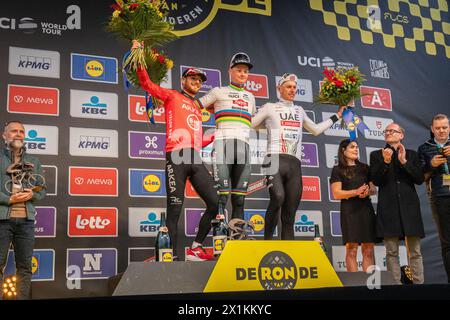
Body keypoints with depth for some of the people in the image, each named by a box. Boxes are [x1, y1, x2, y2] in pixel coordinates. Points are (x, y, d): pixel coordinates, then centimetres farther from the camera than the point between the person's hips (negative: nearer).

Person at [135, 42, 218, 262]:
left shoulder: (197, 107, 30)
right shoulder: (172, 96, 15)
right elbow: (146, 83, 4)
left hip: (196, 159, 6)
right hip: (177, 157, -6)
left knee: (215, 204, -1)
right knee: (175, 209, -6)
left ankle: (196, 248, 11)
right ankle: (173, 257, -3)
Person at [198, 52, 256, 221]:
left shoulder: (250, 97, 25)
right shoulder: (219, 92, 11)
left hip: (243, 145, 5)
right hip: (223, 142, -5)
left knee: (239, 198, 2)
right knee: (221, 195, -13)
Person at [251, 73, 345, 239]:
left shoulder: (299, 111, 26)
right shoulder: (270, 108, 13)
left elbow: (316, 129, 37)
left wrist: (336, 116, 39)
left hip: (294, 164, 5)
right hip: (275, 160, -4)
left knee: (289, 215, 0)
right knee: (278, 197, -31)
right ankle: (267, 239, -19)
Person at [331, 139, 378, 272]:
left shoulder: (365, 168, 17)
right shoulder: (338, 170, 5)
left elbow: (374, 189, 17)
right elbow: (336, 194, -4)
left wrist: (368, 192, -7)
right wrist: (356, 192, -16)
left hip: (366, 209, 4)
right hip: (349, 211, -4)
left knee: (369, 249, 0)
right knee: (351, 249, -8)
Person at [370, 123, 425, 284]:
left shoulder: (411, 154, 13)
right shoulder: (376, 154, 11)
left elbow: (420, 179, 3)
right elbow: (376, 181, 1)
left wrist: (404, 161, -7)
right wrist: (385, 162, -13)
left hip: (409, 206, 1)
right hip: (388, 207, -1)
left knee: (415, 251, 0)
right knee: (392, 252, -2)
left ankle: (419, 283, 3)